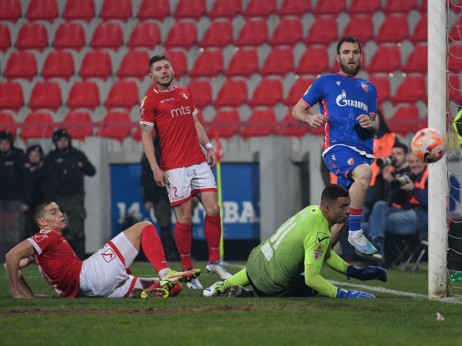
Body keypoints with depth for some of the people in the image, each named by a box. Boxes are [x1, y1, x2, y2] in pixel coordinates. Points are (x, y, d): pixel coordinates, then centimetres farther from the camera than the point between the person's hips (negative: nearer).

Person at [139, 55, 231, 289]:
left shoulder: (185, 93, 16)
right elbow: (146, 137, -4)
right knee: (184, 219, -6)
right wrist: (155, 168, -12)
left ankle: (214, 261, 12)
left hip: (199, 162, 6)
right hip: (175, 168, -5)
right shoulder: (150, 101, -2)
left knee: (213, 210, -1)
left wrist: (208, 146, 14)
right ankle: (188, 271, 4)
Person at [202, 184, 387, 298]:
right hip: (271, 285, -9)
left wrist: (355, 272, 6)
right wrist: (344, 295, -31)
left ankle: (223, 287, 35)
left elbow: (326, 254, 12)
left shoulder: (312, 210, 0)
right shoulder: (319, 234, -28)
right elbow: (312, 278, -31)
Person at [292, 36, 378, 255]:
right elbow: (297, 109, 13)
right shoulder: (325, 82, 12)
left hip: (364, 152, 6)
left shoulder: (369, 88, 25)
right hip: (337, 146, -6)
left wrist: (371, 125, 3)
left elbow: (375, 128, 28)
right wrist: (310, 118, -10)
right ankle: (355, 232, -28)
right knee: (364, 173, -37)